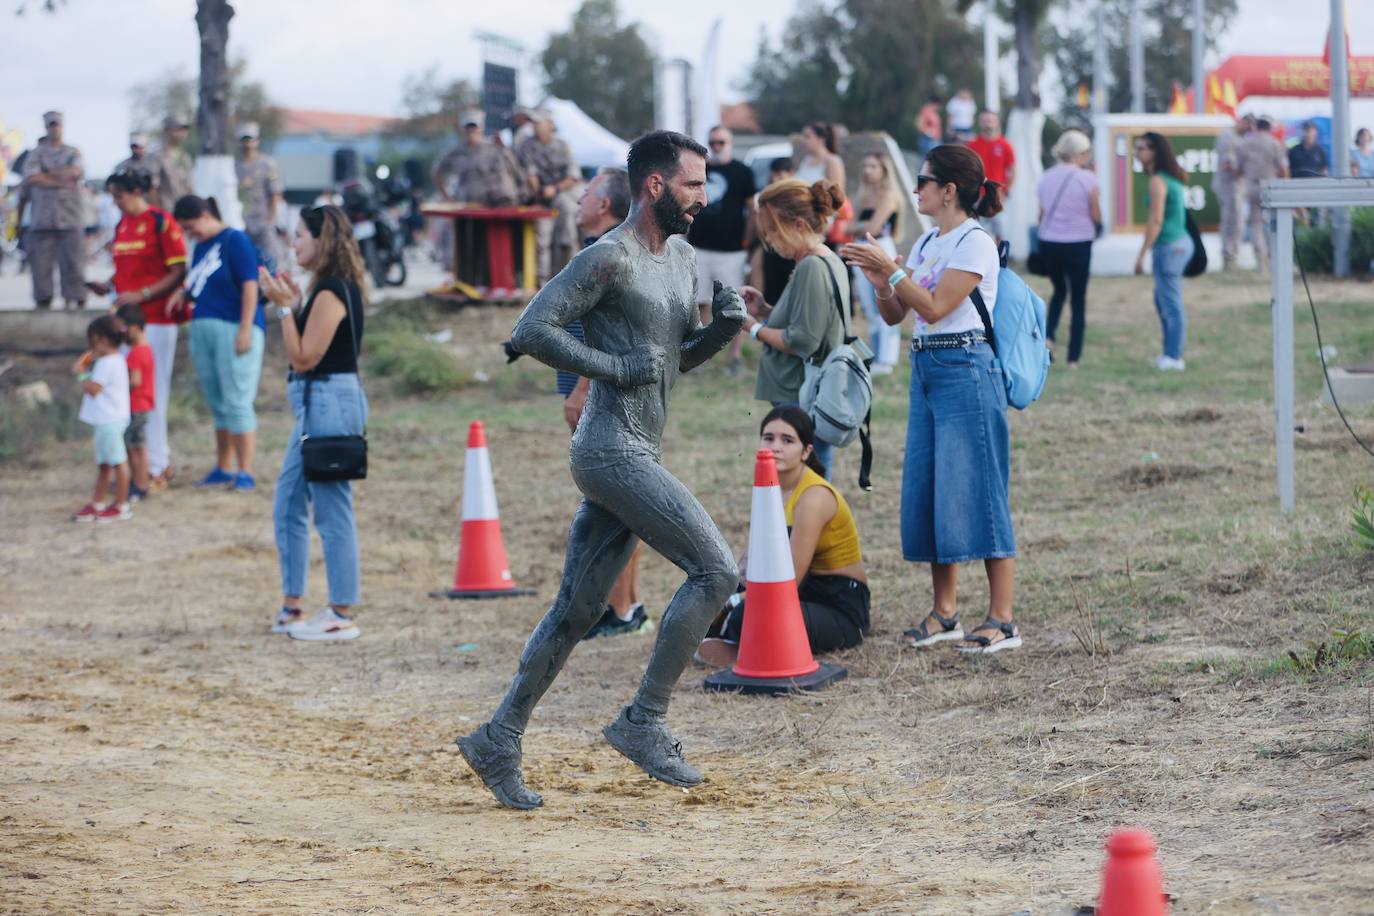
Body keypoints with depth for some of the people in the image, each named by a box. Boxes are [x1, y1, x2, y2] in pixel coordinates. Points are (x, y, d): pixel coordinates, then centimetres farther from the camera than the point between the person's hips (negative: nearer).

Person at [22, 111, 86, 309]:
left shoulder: (73, 153, 14)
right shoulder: (36, 153, 12)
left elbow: (76, 172, -6)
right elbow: (32, 177, -6)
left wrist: (47, 174, -4)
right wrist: (61, 180, -7)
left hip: (70, 217, 0)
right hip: (42, 219, 0)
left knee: (73, 263, -5)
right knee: (41, 264, -2)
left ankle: (76, 303, -2)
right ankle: (43, 304, 3)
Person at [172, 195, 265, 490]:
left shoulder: (235, 241, -6)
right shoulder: (201, 247, 17)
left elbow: (249, 285, -12)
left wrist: (246, 329, -17)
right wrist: (182, 294, 5)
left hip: (232, 329, -8)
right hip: (203, 329, 8)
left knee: (237, 403, -8)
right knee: (217, 405, 12)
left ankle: (245, 473, -6)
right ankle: (223, 469, 20)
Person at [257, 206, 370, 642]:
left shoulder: (330, 293, -17)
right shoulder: (337, 289, 14)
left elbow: (303, 358, -18)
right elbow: (305, 354, 15)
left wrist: (284, 306, -15)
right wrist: (294, 303, 13)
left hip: (329, 403, -11)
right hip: (316, 404, 11)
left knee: (333, 513, -4)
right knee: (288, 507, 16)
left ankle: (343, 616, 2)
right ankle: (292, 608, 22)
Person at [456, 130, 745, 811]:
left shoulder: (682, 259, 15)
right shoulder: (610, 258, -13)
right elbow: (532, 329, -17)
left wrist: (723, 327, 5)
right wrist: (616, 366, -18)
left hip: (638, 454, 9)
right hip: (614, 451, -9)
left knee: (577, 611, 12)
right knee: (715, 570, -14)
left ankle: (498, 743, 19)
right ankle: (644, 722, -7)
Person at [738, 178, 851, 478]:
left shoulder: (812, 268, -16)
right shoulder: (831, 263, 14)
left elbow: (802, 341, -20)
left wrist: (754, 329, -8)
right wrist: (765, 311, 11)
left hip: (801, 403, -10)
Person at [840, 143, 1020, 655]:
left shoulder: (974, 243, -9)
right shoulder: (927, 244, 16)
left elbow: (935, 306, -17)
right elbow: (895, 315, 14)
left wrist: (892, 270, -19)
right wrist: (881, 284, -5)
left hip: (965, 370, -9)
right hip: (925, 371, 9)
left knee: (973, 492, -9)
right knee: (927, 493, 8)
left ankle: (1002, 621, -6)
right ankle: (944, 613, 15)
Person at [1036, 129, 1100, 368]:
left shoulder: (1047, 178, 3)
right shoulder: (1087, 179, -10)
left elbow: (1042, 215, 8)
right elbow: (1097, 217, -7)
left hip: (1049, 243, 4)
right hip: (1078, 244, -4)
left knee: (1059, 290, 26)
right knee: (1078, 299, 8)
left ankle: (1048, 335, 3)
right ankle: (1073, 357, 6)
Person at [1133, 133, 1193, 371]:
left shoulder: (1157, 182, -16)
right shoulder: (1173, 178, 12)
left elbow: (1156, 220, -20)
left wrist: (1142, 254, -18)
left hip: (1168, 245, -10)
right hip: (1182, 242, 10)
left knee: (1171, 303, -3)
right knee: (1162, 301, 19)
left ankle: (1173, 357, 1)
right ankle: (1171, 352, 24)